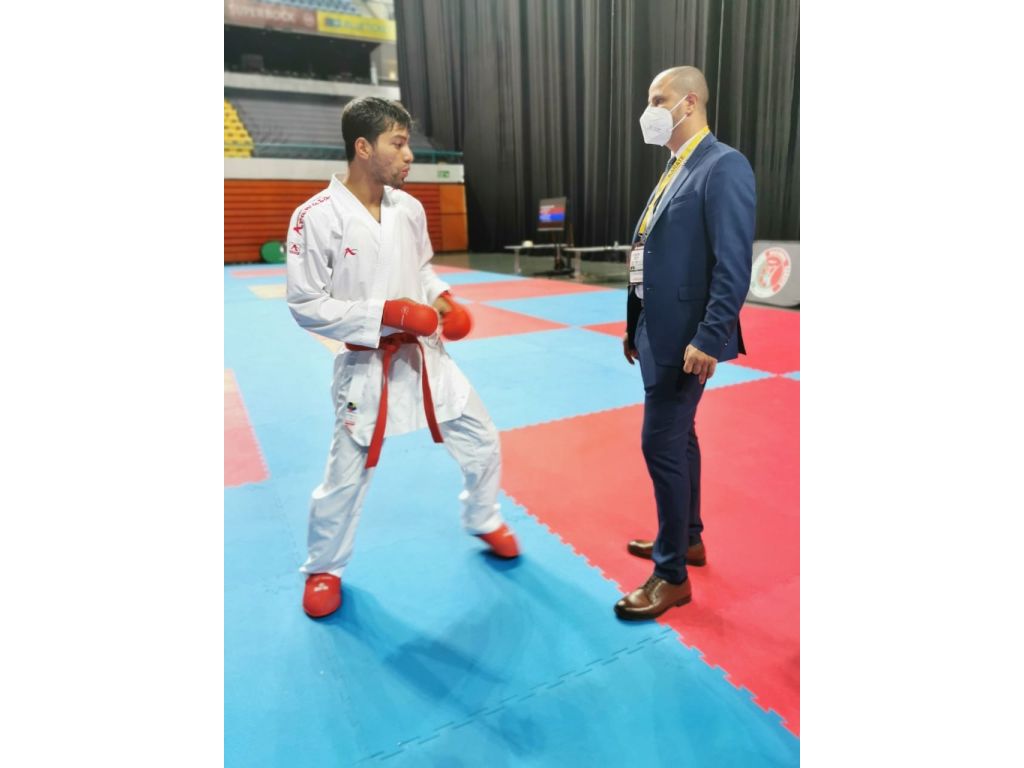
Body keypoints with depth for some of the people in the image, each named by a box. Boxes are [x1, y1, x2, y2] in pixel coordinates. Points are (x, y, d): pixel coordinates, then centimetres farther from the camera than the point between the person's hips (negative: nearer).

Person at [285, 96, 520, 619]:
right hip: (367, 367, -5)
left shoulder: (409, 208, 1)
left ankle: (483, 521, 40)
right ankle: (324, 567, 35)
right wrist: (387, 313, -22)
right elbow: (306, 306, -14)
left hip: (425, 356, 5)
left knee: (481, 442, 12)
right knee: (346, 476, 8)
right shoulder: (316, 217, -16)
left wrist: (442, 299, -4)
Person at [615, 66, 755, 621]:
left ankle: (672, 575, 11)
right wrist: (635, 324, 17)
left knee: (662, 444, -5)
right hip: (661, 331, 10)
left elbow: (734, 263, -20)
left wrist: (709, 338, -25)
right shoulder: (674, 169, 16)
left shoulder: (723, 166, -13)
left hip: (687, 337, -9)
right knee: (676, 437, 17)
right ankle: (687, 538, 36)